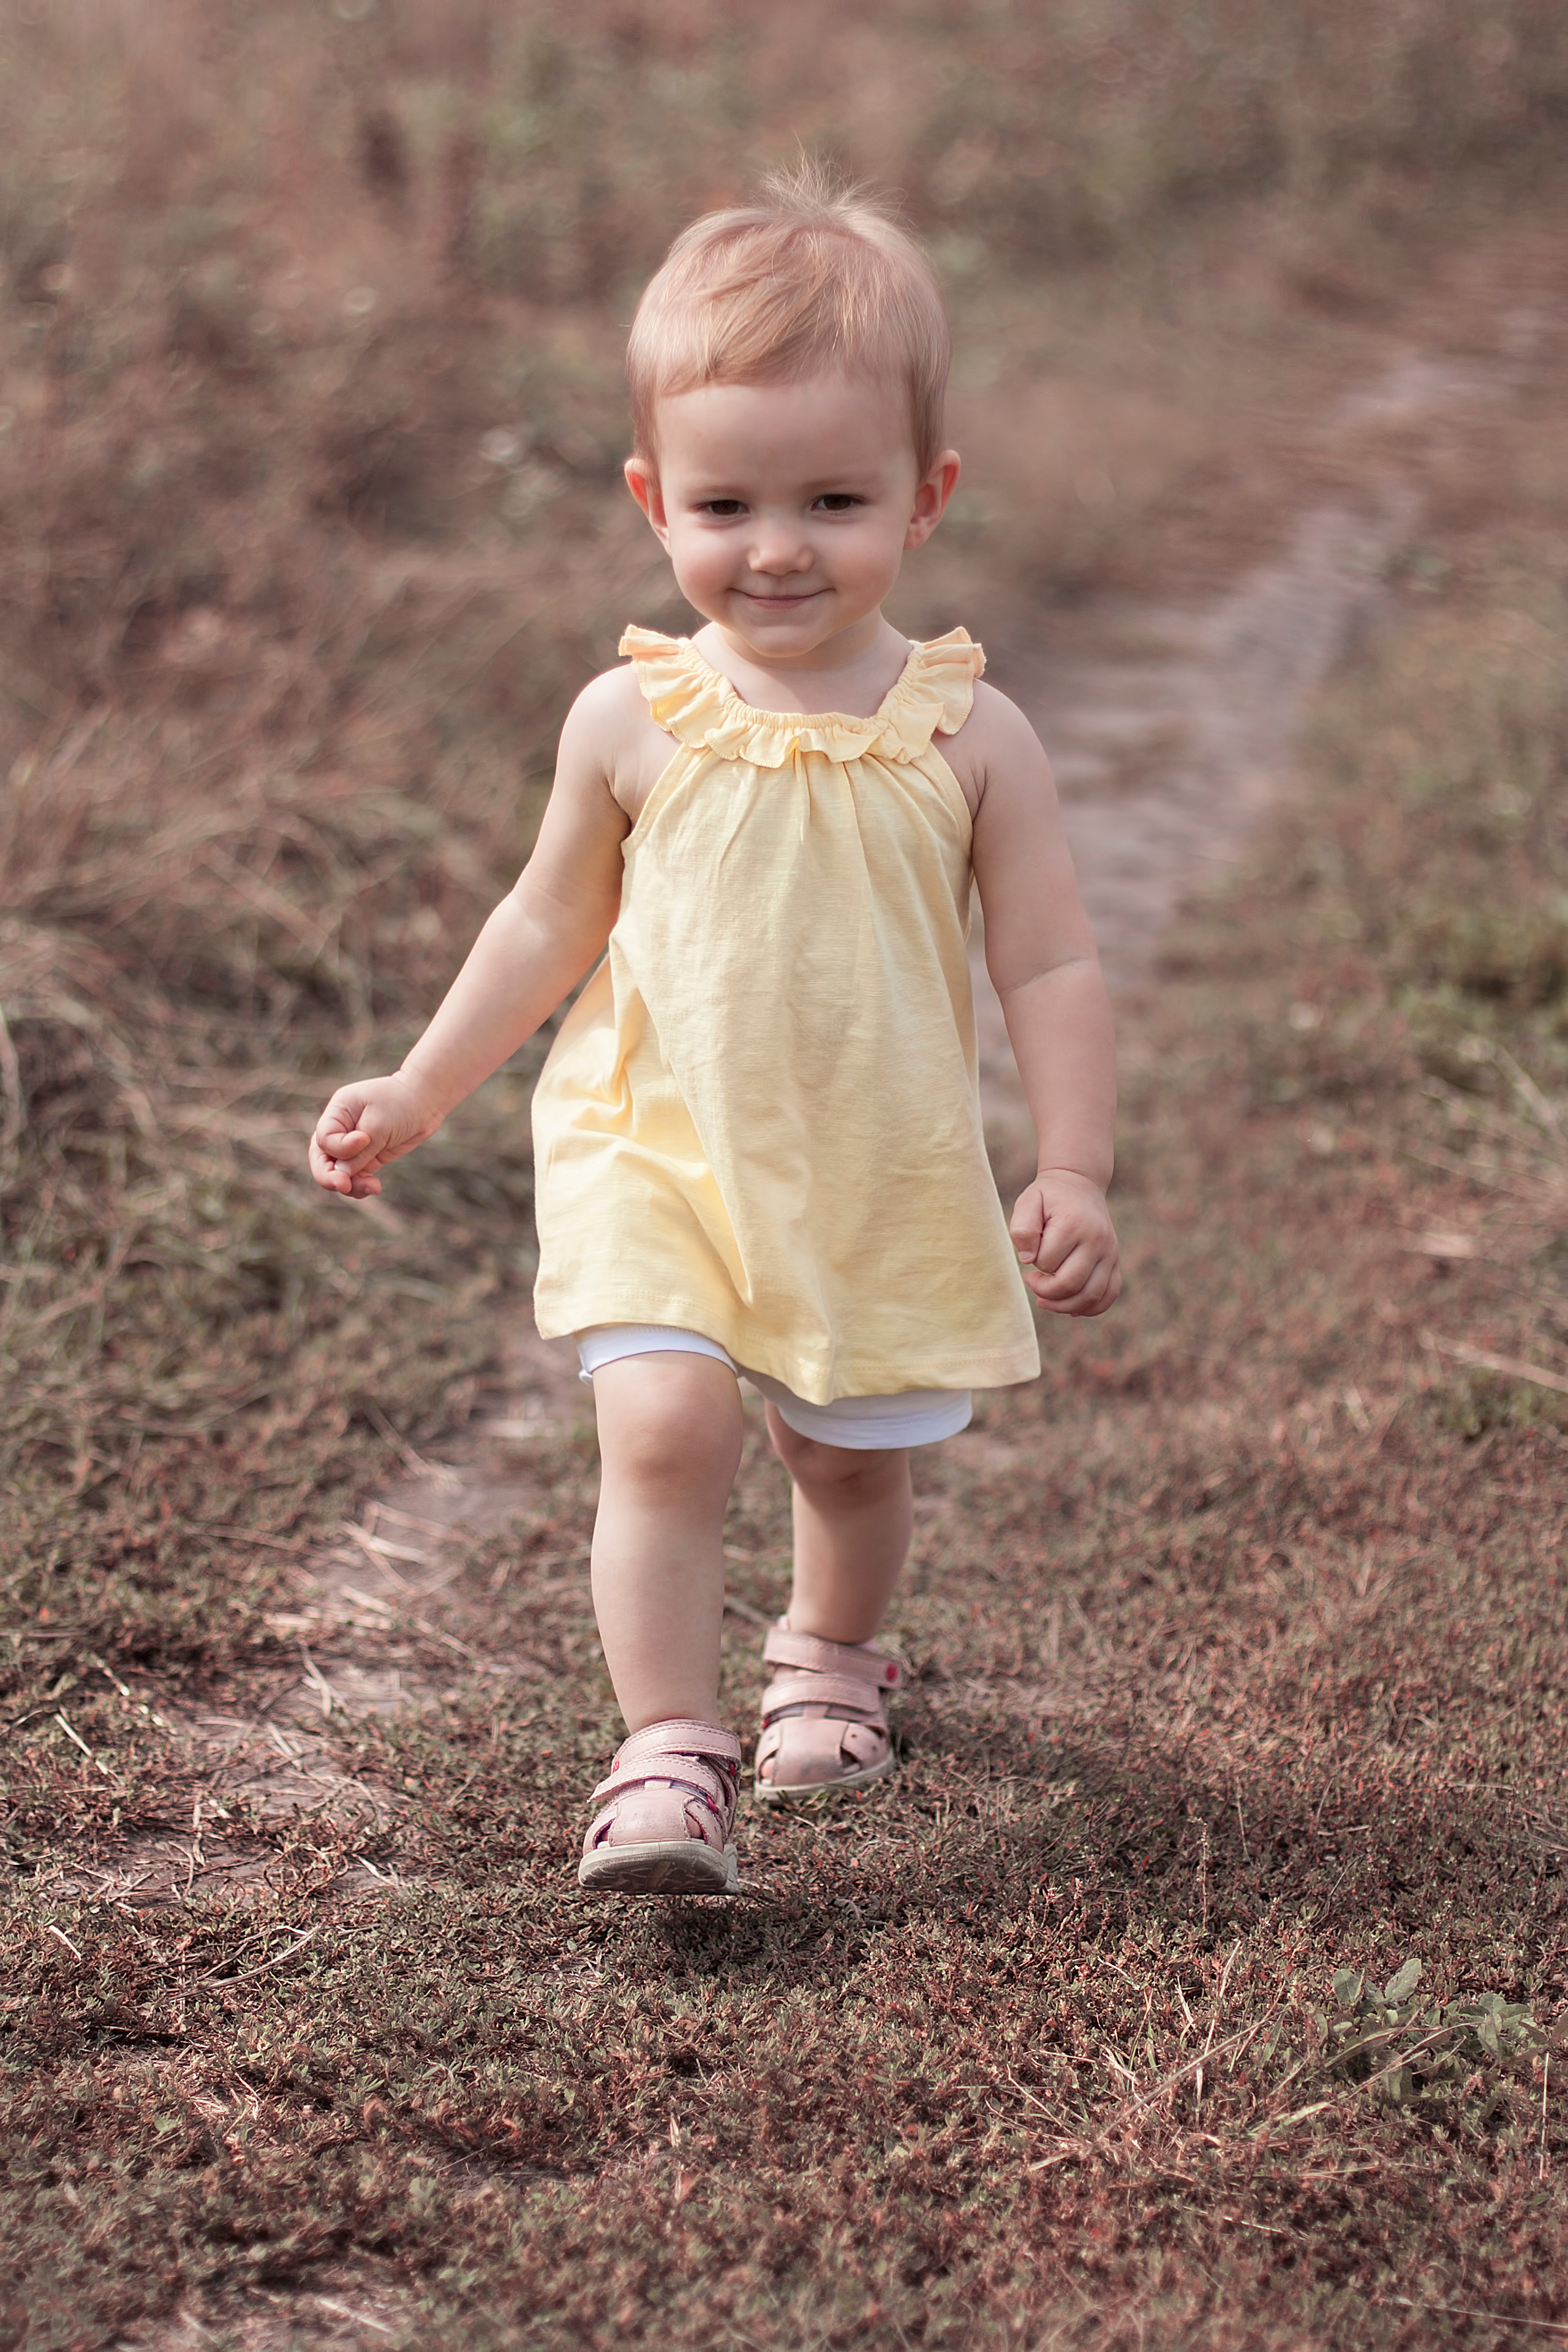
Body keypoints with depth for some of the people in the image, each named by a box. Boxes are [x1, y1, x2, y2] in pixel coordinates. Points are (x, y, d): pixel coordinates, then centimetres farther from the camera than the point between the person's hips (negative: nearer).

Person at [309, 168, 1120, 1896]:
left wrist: (1073, 1177, -12)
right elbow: (551, 924, 8)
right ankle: (668, 1755, -10)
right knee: (666, 1425, -20)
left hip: (888, 1185, 1)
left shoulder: (965, 737, -10)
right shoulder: (631, 723, -8)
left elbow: (1049, 971, -4)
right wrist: (419, 1092, 9)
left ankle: (828, 1656, 47)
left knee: (854, 1455, 16)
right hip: (657, 1158, -1)